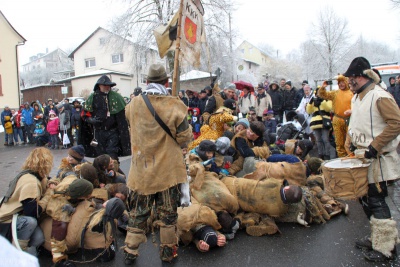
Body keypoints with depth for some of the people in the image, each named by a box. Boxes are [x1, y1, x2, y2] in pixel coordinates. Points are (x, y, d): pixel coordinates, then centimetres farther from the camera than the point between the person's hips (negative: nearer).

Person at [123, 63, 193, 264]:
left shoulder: (133, 105, -4)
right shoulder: (174, 105, -15)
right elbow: (184, 137, -8)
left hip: (141, 169, 3)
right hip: (168, 169, -2)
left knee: (139, 212, 18)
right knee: (168, 212, 14)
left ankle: (130, 251, 29)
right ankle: (168, 253, 27)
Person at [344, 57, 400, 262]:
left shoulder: (380, 96, -16)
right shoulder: (357, 97, 13)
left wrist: (375, 146, -23)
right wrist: (353, 144, 15)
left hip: (378, 159, -9)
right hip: (363, 157, 9)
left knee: (376, 200, -5)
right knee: (365, 198, 15)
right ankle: (377, 238, 30)